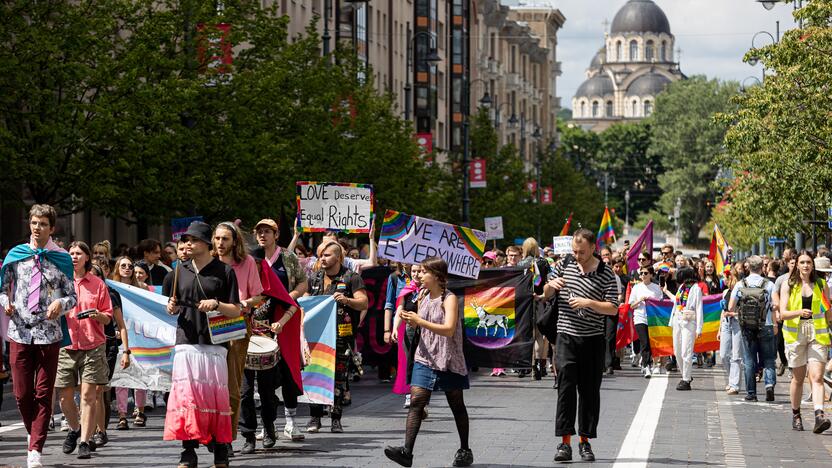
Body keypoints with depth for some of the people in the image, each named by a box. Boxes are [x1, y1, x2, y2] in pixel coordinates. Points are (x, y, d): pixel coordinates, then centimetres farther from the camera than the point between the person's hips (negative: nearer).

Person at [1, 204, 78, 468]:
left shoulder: (61, 258, 4)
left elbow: (73, 296, 7)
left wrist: (61, 303, -15)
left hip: (49, 334, -1)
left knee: (43, 393, -3)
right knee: (21, 392, 2)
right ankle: (35, 434, 26)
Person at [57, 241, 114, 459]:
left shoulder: (97, 284, 6)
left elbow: (108, 318, 9)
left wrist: (98, 315, -12)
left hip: (92, 345, -1)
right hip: (66, 345, 1)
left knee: (88, 395, -7)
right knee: (65, 396, 5)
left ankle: (85, 442, -2)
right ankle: (74, 429, 31)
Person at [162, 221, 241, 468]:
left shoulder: (224, 271, 2)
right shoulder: (179, 272, 12)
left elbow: (236, 310, 2)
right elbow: (171, 307, 20)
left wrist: (216, 305, -15)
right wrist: (172, 308, -2)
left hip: (214, 344, -3)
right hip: (186, 344, 3)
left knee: (215, 396, -2)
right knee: (185, 395, -4)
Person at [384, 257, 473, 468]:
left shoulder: (449, 299, -11)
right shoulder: (424, 297, 9)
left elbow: (449, 329, -24)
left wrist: (420, 321, -26)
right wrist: (410, 319, -1)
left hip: (448, 361, -5)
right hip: (425, 358, 5)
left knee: (457, 405, 9)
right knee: (416, 401, -10)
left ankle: (465, 450, 24)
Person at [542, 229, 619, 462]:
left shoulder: (606, 274, -3)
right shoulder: (565, 265, 7)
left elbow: (613, 309, -7)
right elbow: (546, 294, 19)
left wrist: (589, 303, -20)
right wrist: (551, 285, -4)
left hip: (593, 340, -1)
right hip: (567, 337, 1)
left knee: (590, 391, 4)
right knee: (566, 388, -6)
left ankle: (585, 441, 13)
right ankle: (565, 442, -7)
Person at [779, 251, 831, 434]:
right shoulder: (788, 285, 3)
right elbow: (783, 313, -6)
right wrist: (800, 312, -23)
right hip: (795, 334, 0)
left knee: (816, 376, -13)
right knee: (798, 377, 8)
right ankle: (796, 415, 26)